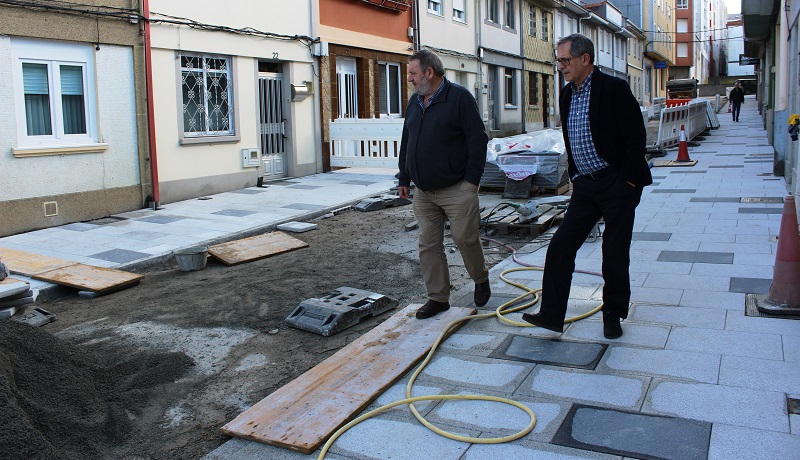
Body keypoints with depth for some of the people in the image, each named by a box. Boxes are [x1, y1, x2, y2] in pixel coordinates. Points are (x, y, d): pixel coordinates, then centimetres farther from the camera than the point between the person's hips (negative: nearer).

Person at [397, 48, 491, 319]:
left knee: (465, 238, -2)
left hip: (456, 190, -6)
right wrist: (404, 179, 18)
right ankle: (438, 297, 16)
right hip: (423, 192, 7)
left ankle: (481, 279, 26)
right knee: (428, 246, 6)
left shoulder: (459, 97, -7)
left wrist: (472, 180, -13)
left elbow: (478, 140, -10)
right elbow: (406, 143, 21)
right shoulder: (414, 102, 14)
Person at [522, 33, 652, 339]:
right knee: (560, 245, -1)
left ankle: (613, 315, 21)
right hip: (585, 185, 7)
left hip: (617, 184, -6)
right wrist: (575, 176, 14)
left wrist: (627, 180, -14)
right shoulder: (567, 94, 10)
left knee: (615, 254, 3)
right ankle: (551, 314, 5)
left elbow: (636, 136, -13)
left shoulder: (614, 88, -12)